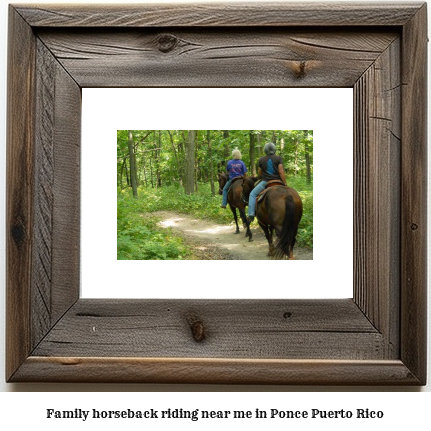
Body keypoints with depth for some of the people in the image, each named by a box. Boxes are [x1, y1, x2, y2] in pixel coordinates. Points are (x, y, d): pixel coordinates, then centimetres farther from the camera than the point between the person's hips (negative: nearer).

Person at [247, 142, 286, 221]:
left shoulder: (261, 159, 3)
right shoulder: (278, 158, -1)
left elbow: (259, 174, 8)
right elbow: (281, 172, -9)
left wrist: (260, 178, 31)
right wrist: (285, 184, -7)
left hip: (265, 182, 0)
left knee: (252, 194, 12)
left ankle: (251, 215, -2)